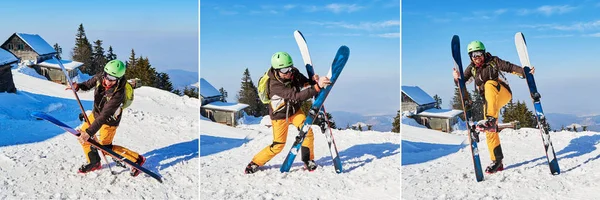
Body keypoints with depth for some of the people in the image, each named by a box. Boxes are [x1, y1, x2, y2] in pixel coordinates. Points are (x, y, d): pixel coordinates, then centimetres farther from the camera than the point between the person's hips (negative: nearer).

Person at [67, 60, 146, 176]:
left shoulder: (118, 93, -39)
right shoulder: (100, 77, -21)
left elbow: (104, 116, -39)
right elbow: (89, 84, 2)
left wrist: (89, 132, -42)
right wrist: (78, 86, -20)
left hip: (109, 121, -7)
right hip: (95, 114, 7)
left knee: (105, 147, 6)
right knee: (82, 136, 13)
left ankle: (137, 159, 19)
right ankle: (94, 163, 35)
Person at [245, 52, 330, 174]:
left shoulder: (294, 73, -17)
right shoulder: (275, 85, -37)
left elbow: (305, 83, -4)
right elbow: (297, 96, -47)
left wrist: (313, 80, -30)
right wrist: (317, 87, -57)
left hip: (295, 110, 5)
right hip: (280, 115, -5)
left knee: (307, 131, -14)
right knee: (278, 145, 3)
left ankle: (308, 160, 7)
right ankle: (255, 163, 23)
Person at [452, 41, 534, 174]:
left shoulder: (493, 61, 0)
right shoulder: (472, 69, 8)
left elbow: (510, 67, -6)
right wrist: (457, 78, -24)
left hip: (503, 94, -4)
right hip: (489, 101, 4)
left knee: (489, 84, -36)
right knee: (490, 131, -5)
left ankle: (491, 120, -49)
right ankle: (497, 161, 6)